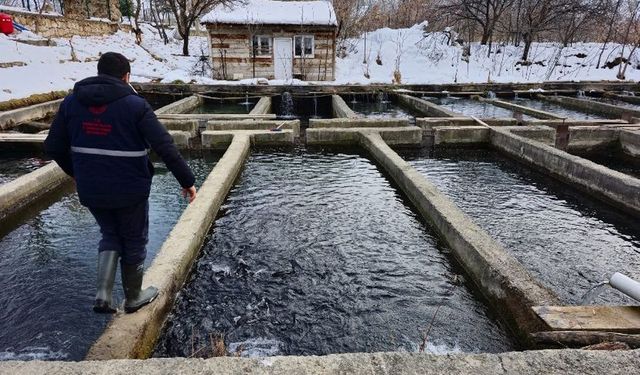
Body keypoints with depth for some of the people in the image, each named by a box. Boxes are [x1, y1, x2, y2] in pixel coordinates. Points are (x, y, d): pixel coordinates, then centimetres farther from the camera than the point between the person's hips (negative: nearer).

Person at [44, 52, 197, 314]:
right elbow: (165, 147, -17)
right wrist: (187, 180, -10)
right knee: (134, 241, 16)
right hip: (130, 190, -4)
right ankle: (133, 297, 32)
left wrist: (75, 172, 23)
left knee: (110, 235, 25)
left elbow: (53, 147, 6)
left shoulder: (72, 102, 2)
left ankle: (103, 295, 12)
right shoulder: (135, 105, -12)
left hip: (90, 191, 4)